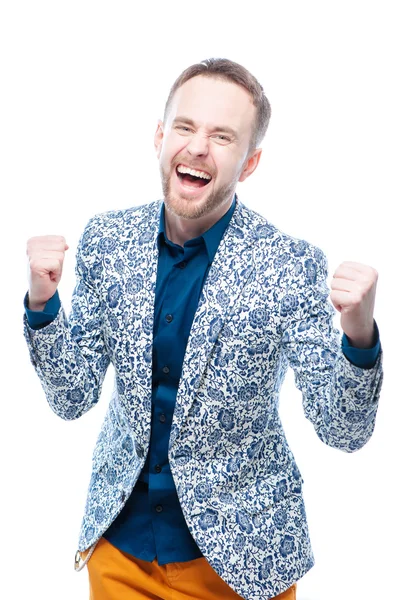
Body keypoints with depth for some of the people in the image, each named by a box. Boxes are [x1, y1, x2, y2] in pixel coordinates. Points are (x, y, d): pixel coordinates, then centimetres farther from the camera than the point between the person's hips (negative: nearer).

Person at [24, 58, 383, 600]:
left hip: (239, 551, -2)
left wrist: (359, 334, -33)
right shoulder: (106, 239, -7)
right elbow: (73, 398, -3)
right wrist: (42, 303, -19)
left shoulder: (295, 267, -17)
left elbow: (343, 432, -15)